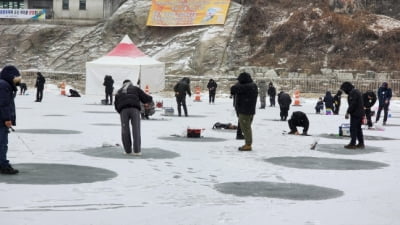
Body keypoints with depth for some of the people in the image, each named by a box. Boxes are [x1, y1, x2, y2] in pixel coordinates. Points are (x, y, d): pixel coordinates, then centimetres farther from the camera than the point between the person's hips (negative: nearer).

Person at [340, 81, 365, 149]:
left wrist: (348, 112, -18)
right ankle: (361, 143, 16)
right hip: (360, 113, 10)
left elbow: (352, 104, -23)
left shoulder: (353, 93, -16)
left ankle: (352, 144, -5)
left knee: (353, 129, -6)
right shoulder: (356, 91, 18)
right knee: (358, 128, 14)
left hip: (355, 114, -10)